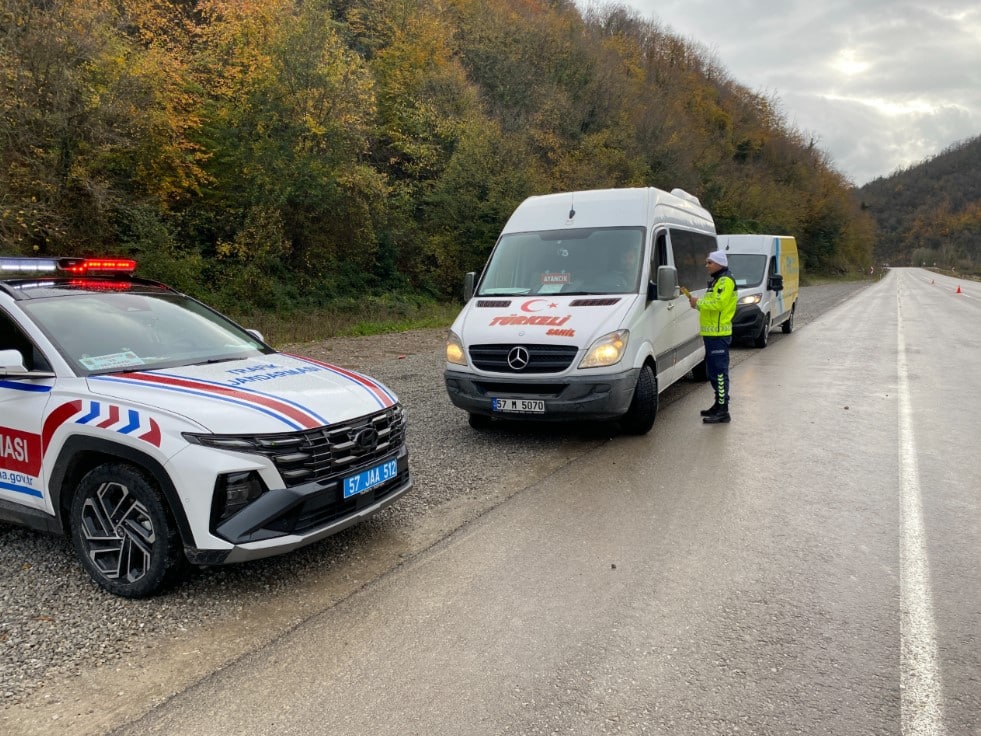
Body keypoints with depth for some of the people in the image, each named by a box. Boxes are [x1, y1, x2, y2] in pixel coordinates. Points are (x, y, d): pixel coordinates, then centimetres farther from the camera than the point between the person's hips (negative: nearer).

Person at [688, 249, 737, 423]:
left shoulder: (726, 281, -10)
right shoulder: (715, 281, 23)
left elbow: (718, 304, -22)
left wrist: (699, 302, -11)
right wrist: (698, 304, 9)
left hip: (719, 334, -11)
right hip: (711, 333, 11)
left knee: (719, 372, -11)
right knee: (712, 372, 16)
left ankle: (723, 412, -10)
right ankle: (718, 405, 27)